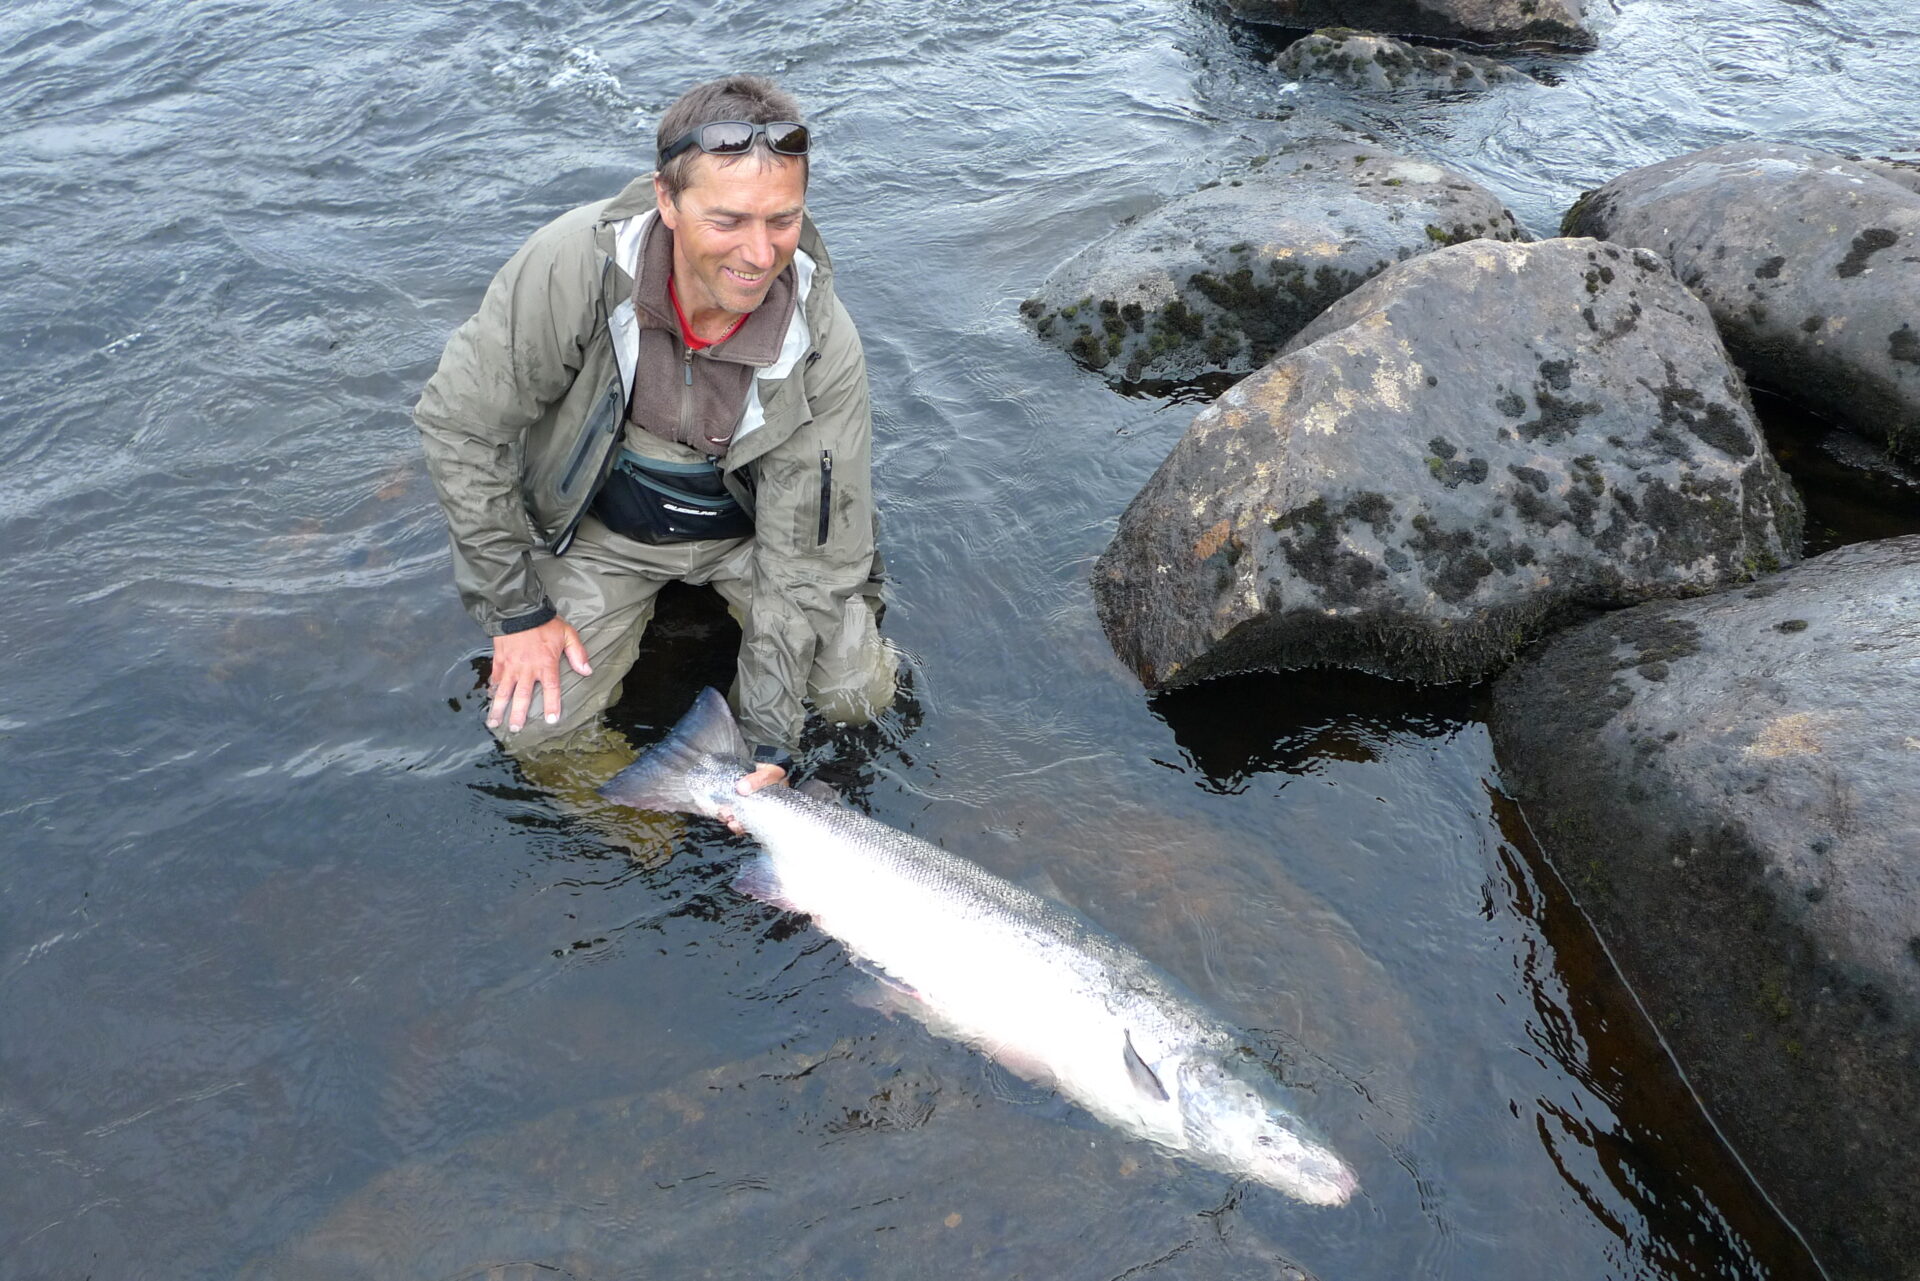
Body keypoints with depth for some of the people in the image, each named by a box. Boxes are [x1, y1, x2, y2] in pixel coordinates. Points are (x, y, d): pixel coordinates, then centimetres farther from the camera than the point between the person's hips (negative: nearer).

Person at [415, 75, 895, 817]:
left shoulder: (825, 346, -27)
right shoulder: (576, 262, -30)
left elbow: (803, 552, -20)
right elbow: (459, 423, -17)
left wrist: (769, 736, -25)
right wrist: (516, 609, -14)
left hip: (746, 525, 1)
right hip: (600, 525, 0)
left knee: (855, 693, -15)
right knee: (534, 727, -14)